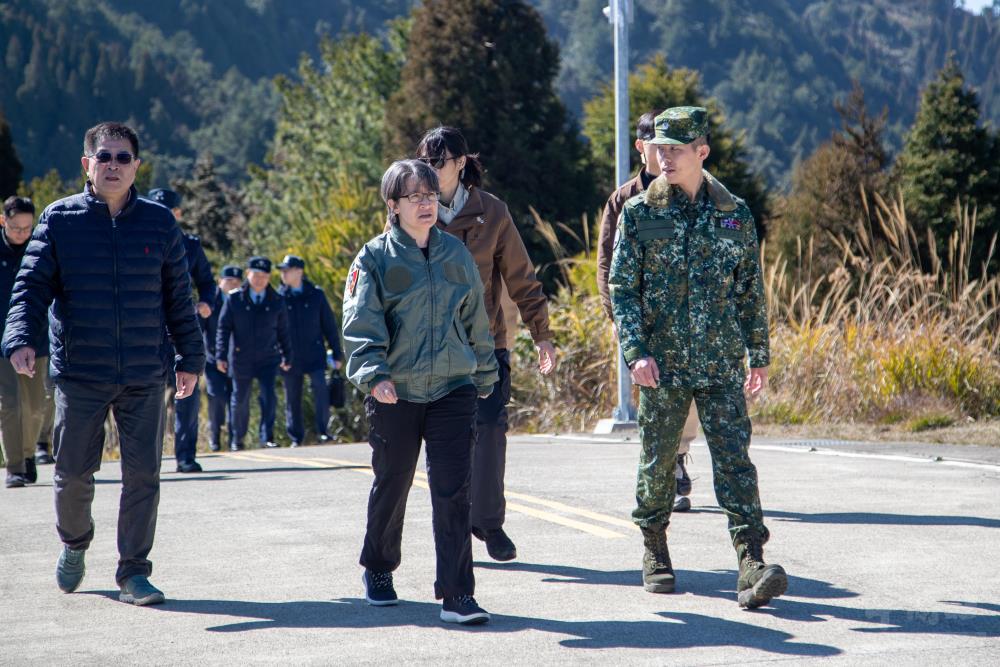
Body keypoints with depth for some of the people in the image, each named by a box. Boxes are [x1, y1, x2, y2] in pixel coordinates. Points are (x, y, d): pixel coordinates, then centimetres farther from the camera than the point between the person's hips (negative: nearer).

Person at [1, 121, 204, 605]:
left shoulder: (159, 224, 6)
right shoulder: (59, 221, 1)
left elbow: (178, 298, 13)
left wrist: (190, 357, 15)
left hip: (145, 376, 1)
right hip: (78, 375, -1)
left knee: (142, 475, -2)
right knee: (73, 473, 5)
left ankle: (133, 573, 8)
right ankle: (74, 543, 34)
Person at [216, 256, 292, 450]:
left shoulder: (276, 301, 3)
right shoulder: (234, 299, -2)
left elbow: (283, 331, 10)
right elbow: (223, 328, -2)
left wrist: (287, 356, 12)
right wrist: (221, 356, -8)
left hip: (268, 359, 1)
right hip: (241, 359, 0)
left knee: (269, 396, -14)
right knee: (240, 399, 10)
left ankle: (266, 436, -5)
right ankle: (237, 439, 26)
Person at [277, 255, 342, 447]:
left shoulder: (316, 295, 2)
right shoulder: (279, 297, 3)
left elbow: (329, 325, 6)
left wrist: (336, 354, 5)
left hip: (315, 356, -1)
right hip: (290, 358, 1)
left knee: (321, 391, -15)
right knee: (292, 399, 6)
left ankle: (322, 431, -4)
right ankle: (296, 437, 16)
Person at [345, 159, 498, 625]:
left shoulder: (456, 254, 9)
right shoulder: (376, 258, -3)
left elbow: (476, 320, 17)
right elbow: (361, 325, -11)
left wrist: (485, 375, 21)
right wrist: (374, 375, -25)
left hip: (453, 390, 2)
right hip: (395, 394, -2)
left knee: (453, 490, -8)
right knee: (391, 486, 12)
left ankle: (456, 596, -8)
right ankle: (378, 569, 38)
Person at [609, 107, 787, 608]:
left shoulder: (735, 215, 5)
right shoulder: (639, 213, 2)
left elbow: (751, 291, 12)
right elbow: (622, 288, 0)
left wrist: (759, 356, 12)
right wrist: (636, 352, -11)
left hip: (721, 365, 0)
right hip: (661, 364, 0)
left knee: (734, 459, -8)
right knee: (658, 459, 9)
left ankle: (752, 565, -14)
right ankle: (654, 551, 29)